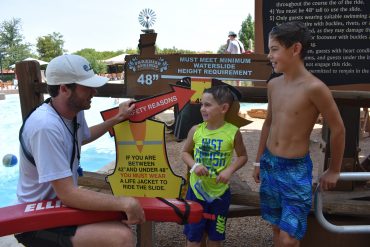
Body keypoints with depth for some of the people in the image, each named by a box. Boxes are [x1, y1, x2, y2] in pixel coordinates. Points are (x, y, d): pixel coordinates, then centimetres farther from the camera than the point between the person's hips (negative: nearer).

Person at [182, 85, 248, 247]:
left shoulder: (233, 132, -12)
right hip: (196, 189, 1)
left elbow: (242, 156, 1)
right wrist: (194, 165, -14)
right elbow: (185, 152, 5)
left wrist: (229, 170, -15)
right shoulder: (196, 130, -7)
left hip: (220, 192, -1)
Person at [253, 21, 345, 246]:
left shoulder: (314, 87, -20)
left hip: (296, 170, -6)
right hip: (269, 165, 6)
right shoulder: (274, 84, 1)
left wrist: (334, 170, -1)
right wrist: (259, 160, 18)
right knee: (276, 227, 18)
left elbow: (338, 129, -11)